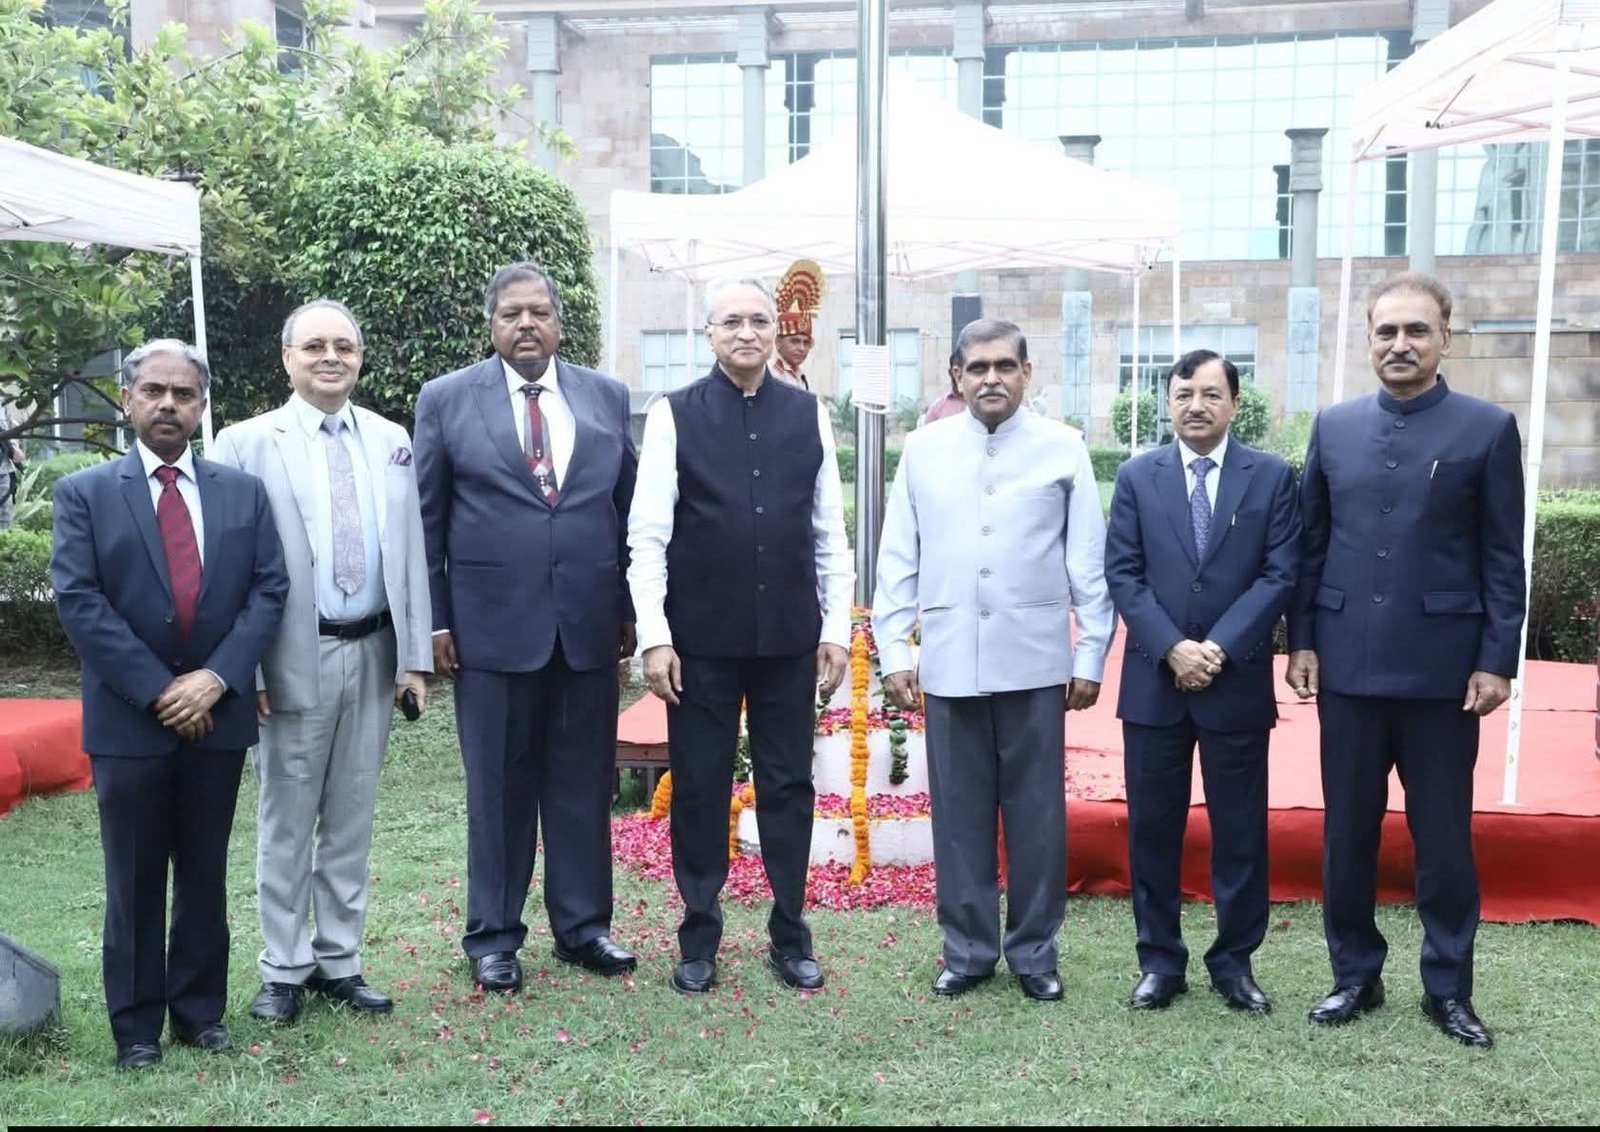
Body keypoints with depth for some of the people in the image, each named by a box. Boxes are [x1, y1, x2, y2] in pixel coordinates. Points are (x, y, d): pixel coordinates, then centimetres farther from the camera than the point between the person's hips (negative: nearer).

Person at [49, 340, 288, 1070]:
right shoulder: (84, 493, 0)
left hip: (218, 714, 2)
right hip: (129, 719, -2)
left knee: (206, 875, 11)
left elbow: (269, 589, 0)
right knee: (135, 881, 8)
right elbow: (78, 603, -9)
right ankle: (136, 1025, 20)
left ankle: (199, 1010, 24)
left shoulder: (243, 491, 7)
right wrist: (158, 690, -15)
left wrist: (217, 677, -13)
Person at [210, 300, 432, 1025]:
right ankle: (285, 970, 20)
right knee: (287, 823, 7)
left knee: (351, 821, 12)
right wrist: (246, 668, -11)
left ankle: (339, 963, 23)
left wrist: (414, 655, 2)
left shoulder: (390, 442, 8)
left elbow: (410, 551, 7)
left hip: (373, 655, 4)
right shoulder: (246, 444, -3)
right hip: (294, 660, -3)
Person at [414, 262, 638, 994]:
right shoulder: (446, 399, 2)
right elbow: (426, 519, 2)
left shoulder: (607, 397, 8)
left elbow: (628, 508, 11)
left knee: (583, 783, 9)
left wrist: (631, 608, 8)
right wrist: (436, 621, -3)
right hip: (493, 623, -2)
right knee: (499, 787, 7)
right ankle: (493, 935, 20)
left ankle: (582, 925, 23)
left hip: (589, 623, 2)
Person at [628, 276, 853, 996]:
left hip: (790, 638, 2)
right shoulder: (674, 416, -2)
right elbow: (647, 535, -4)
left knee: (788, 785, 10)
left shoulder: (808, 415, 6)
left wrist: (837, 627, 3)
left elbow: (830, 532, 8)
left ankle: (790, 935, 24)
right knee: (699, 788, 8)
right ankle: (699, 937, 23)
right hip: (702, 638, -2)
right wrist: (654, 637, -9)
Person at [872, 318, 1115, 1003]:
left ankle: (1034, 951, 21)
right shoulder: (923, 449, 5)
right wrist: (893, 650, 2)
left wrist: (1091, 655, 1)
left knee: (1036, 813, 6)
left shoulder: (1063, 448, 1)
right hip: (950, 663, 1)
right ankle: (967, 950, 21)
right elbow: (898, 558, 6)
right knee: (959, 812, 8)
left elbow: (1089, 561, 2)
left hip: (1035, 663, -1)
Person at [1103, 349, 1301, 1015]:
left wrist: (1220, 648, -15)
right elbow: (1122, 574, 0)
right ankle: (1159, 961, 19)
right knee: (1152, 828, 7)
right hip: (1153, 681, 1)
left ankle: (1234, 963, 21)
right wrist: (1171, 648, -13)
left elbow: (1280, 575, -5)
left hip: (1238, 683, -1)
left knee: (1240, 830, 7)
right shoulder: (1138, 476, 5)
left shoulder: (1272, 477, 2)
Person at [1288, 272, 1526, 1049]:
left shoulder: (1488, 429, -2)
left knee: (1444, 837, 7)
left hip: (1443, 667, -2)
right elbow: (1311, 543, 8)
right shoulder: (1334, 427, 6)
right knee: (1347, 831, 10)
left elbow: (1504, 558, -2)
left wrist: (1497, 659, -7)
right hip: (1348, 664, 3)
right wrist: (1302, 640, 4)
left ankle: (1448, 989, 21)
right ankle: (1355, 975, 24)